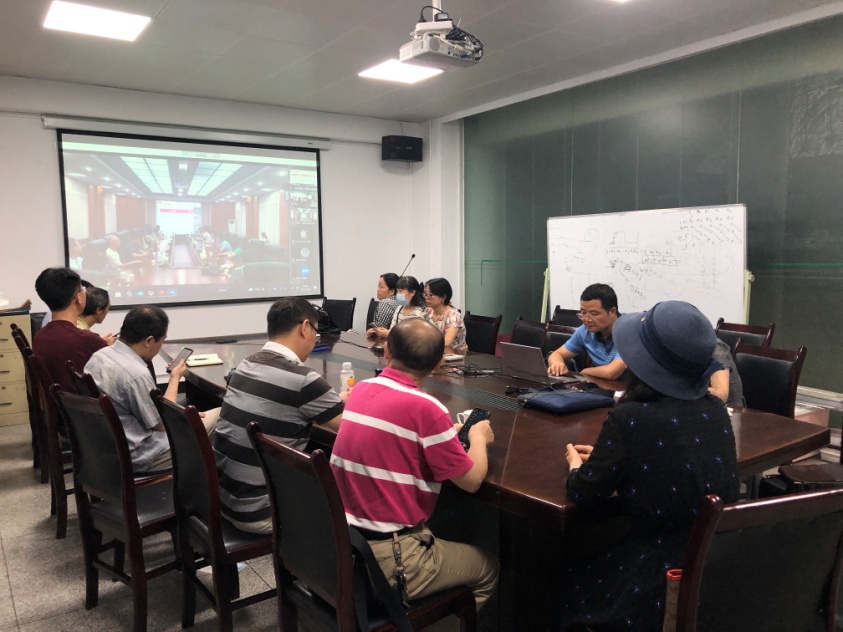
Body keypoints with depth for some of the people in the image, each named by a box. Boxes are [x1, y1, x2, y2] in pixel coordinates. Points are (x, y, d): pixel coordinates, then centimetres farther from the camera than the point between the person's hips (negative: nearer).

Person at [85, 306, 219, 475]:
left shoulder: (98, 356, -1)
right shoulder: (137, 374, -29)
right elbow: (163, 424, -14)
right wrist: (175, 378, -3)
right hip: (137, 457, -9)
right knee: (218, 415, 0)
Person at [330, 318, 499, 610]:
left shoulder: (360, 390, 0)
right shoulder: (425, 408, -21)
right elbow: (471, 481, -10)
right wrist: (478, 437, 8)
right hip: (386, 562, -7)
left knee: (438, 537, 32)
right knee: (489, 568, 18)